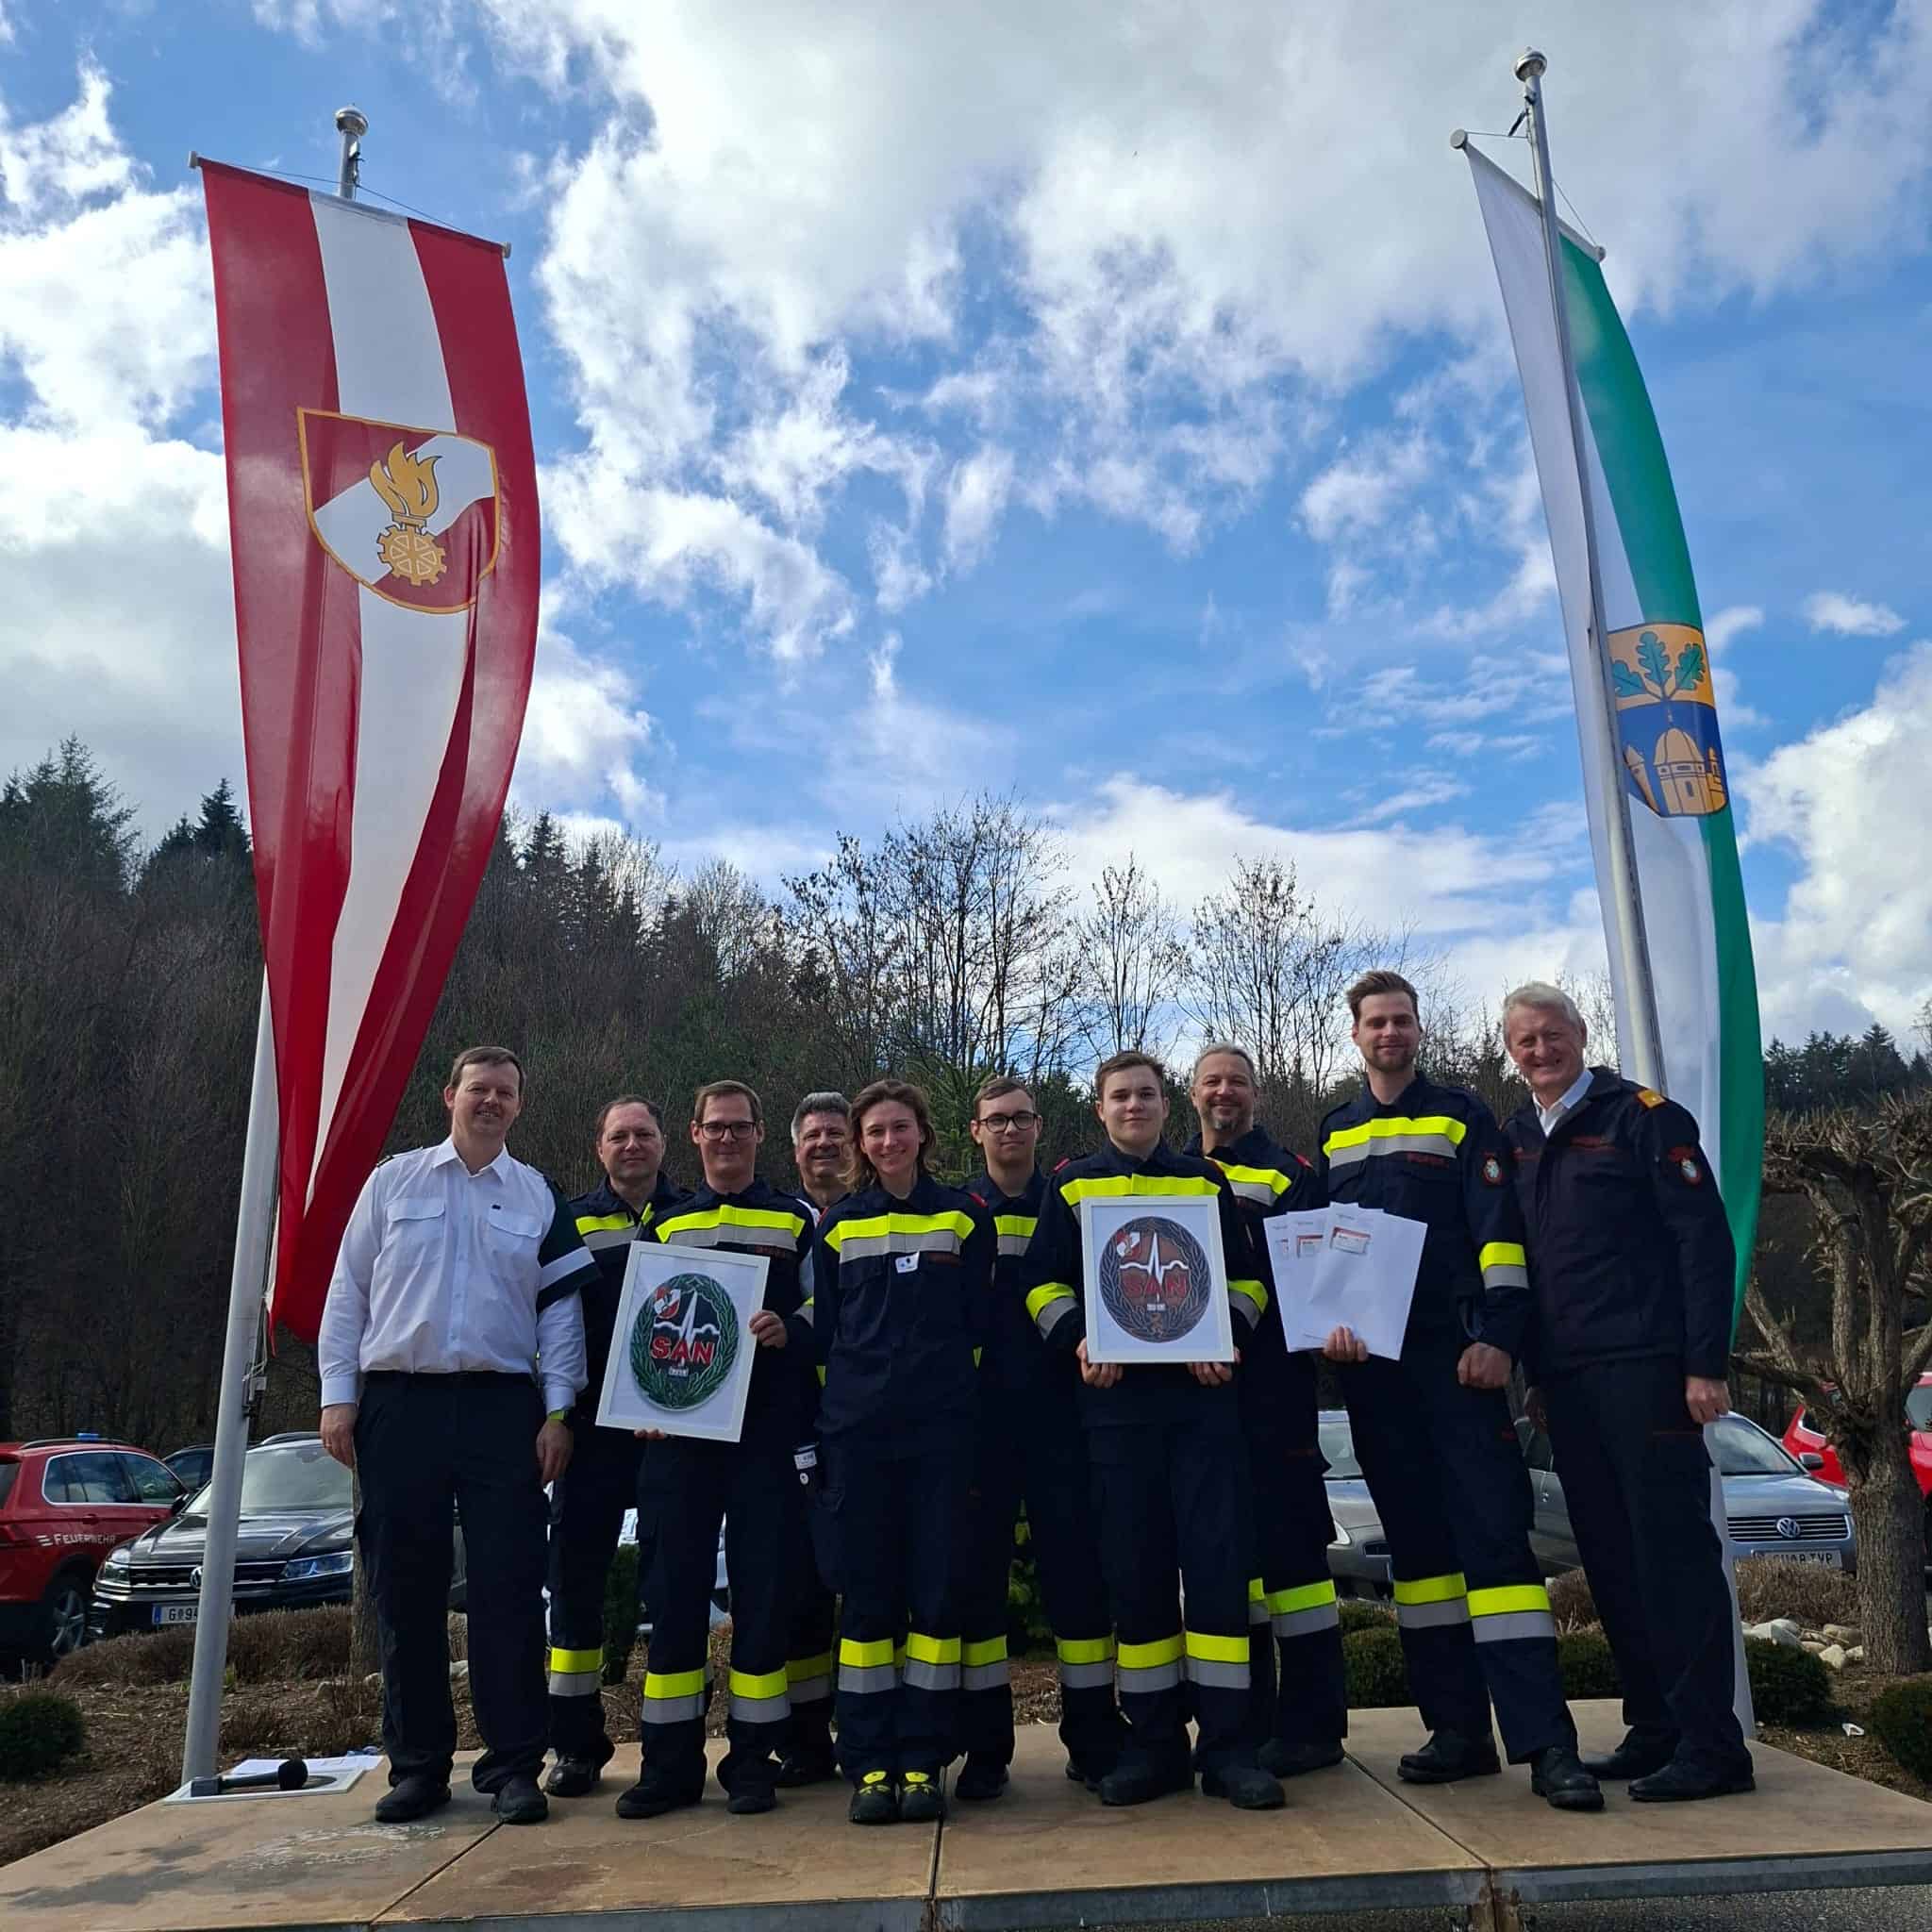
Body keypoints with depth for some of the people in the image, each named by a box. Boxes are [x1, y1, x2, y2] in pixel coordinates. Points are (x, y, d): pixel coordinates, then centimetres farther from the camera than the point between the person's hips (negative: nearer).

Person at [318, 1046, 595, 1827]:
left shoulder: (539, 1197, 9)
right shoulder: (393, 1181, 8)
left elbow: (560, 1308, 6)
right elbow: (348, 1291, 7)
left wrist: (559, 1412, -1)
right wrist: (338, 1396, 0)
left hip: (501, 1408, 0)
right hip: (399, 1405, 0)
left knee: (509, 1589, 0)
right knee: (406, 1591, 6)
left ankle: (513, 1764, 9)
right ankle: (417, 1764, 19)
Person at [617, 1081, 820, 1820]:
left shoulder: (797, 1222, 8)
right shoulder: (662, 1226, 15)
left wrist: (789, 1332, -16)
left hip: (765, 1434, -1)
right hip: (679, 1433, 2)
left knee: (762, 1589, 1)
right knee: (675, 1591, 2)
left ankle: (752, 1758, 12)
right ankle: (668, 1761, 12)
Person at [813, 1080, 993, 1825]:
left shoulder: (964, 1217, 6)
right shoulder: (838, 1225, 9)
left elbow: (977, 1321, 8)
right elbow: (824, 1330, 12)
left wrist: (953, 1392, 4)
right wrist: (842, 1402, 6)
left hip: (941, 1429, 0)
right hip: (857, 1430, 1)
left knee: (936, 1590, 0)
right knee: (866, 1591, 2)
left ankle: (922, 1762, 10)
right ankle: (869, 1764, 10)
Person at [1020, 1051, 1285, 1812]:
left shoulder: (1206, 1181, 13)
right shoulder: (1071, 1185, 11)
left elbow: (1246, 1278, 13)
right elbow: (1042, 1282, 7)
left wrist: (1227, 1338, -5)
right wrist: (1078, 1341, -10)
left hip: (1203, 1391, 0)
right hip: (1116, 1395, 0)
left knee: (1218, 1560, -4)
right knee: (1134, 1569, 2)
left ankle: (1227, 1745, 4)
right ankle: (1154, 1742, 13)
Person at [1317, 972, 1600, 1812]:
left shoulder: (1461, 1118, 5)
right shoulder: (1331, 1135, 15)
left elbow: (1498, 1231, -3)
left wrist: (1496, 1336, -13)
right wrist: (1328, 1320, -2)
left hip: (1456, 1358, -4)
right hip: (1370, 1363, 4)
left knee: (1494, 1535, -10)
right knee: (1415, 1544, 7)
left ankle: (1545, 1742, -8)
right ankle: (1458, 1729, 15)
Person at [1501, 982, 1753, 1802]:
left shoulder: (1644, 1117, -3)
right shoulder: (1515, 1140, 14)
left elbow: (1705, 1241, -8)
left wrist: (1706, 1363, -13)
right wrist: (1537, 1375, 14)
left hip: (1643, 1369, -6)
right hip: (1566, 1382, 6)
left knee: (1675, 1554, -4)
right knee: (1611, 1562, 10)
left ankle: (1711, 1743, 3)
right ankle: (1654, 1729, 20)